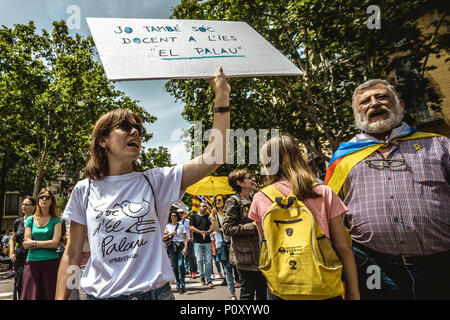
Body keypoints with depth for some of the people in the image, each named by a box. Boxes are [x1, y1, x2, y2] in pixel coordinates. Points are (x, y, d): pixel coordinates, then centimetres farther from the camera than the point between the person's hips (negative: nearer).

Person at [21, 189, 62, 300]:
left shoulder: (56, 220, 2)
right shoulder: (30, 220, 8)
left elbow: (55, 243, -9)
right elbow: (26, 244, 1)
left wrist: (34, 243, -7)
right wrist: (46, 243, -7)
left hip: (51, 262, -2)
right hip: (32, 262, 2)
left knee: (50, 295, 2)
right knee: (30, 295, 2)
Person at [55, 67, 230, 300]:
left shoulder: (155, 182, -5)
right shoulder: (84, 190, 1)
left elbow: (214, 156, -14)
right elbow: (71, 255, 6)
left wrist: (222, 97, -16)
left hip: (153, 292, 0)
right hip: (100, 293, 1)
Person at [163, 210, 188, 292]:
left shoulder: (181, 226, 5)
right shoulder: (167, 226, 10)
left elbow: (185, 238, 1)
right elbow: (163, 238, 11)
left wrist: (185, 247, -11)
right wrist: (170, 234, -5)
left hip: (180, 246, -2)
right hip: (171, 246, 2)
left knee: (180, 265, -14)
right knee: (174, 265, 4)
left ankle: (182, 284, -12)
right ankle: (178, 283, 17)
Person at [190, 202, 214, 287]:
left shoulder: (208, 216, 12)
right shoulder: (194, 216, 6)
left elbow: (212, 228, 7)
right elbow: (191, 227, -1)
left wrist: (207, 232, -12)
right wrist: (200, 232, -11)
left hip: (207, 241, 2)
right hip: (197, 242, -2)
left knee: (208, 261, -1)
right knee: (199, 260, -8)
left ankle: (208, 280, 7)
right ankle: (202, 276, 15)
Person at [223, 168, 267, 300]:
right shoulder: (233, 202, -10)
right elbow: (227, 229, -17)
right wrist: (252, 226, -19)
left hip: (259, 254, 8)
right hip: (245, 256, -8)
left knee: (263, 291, 14)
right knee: (247, 293, 0)